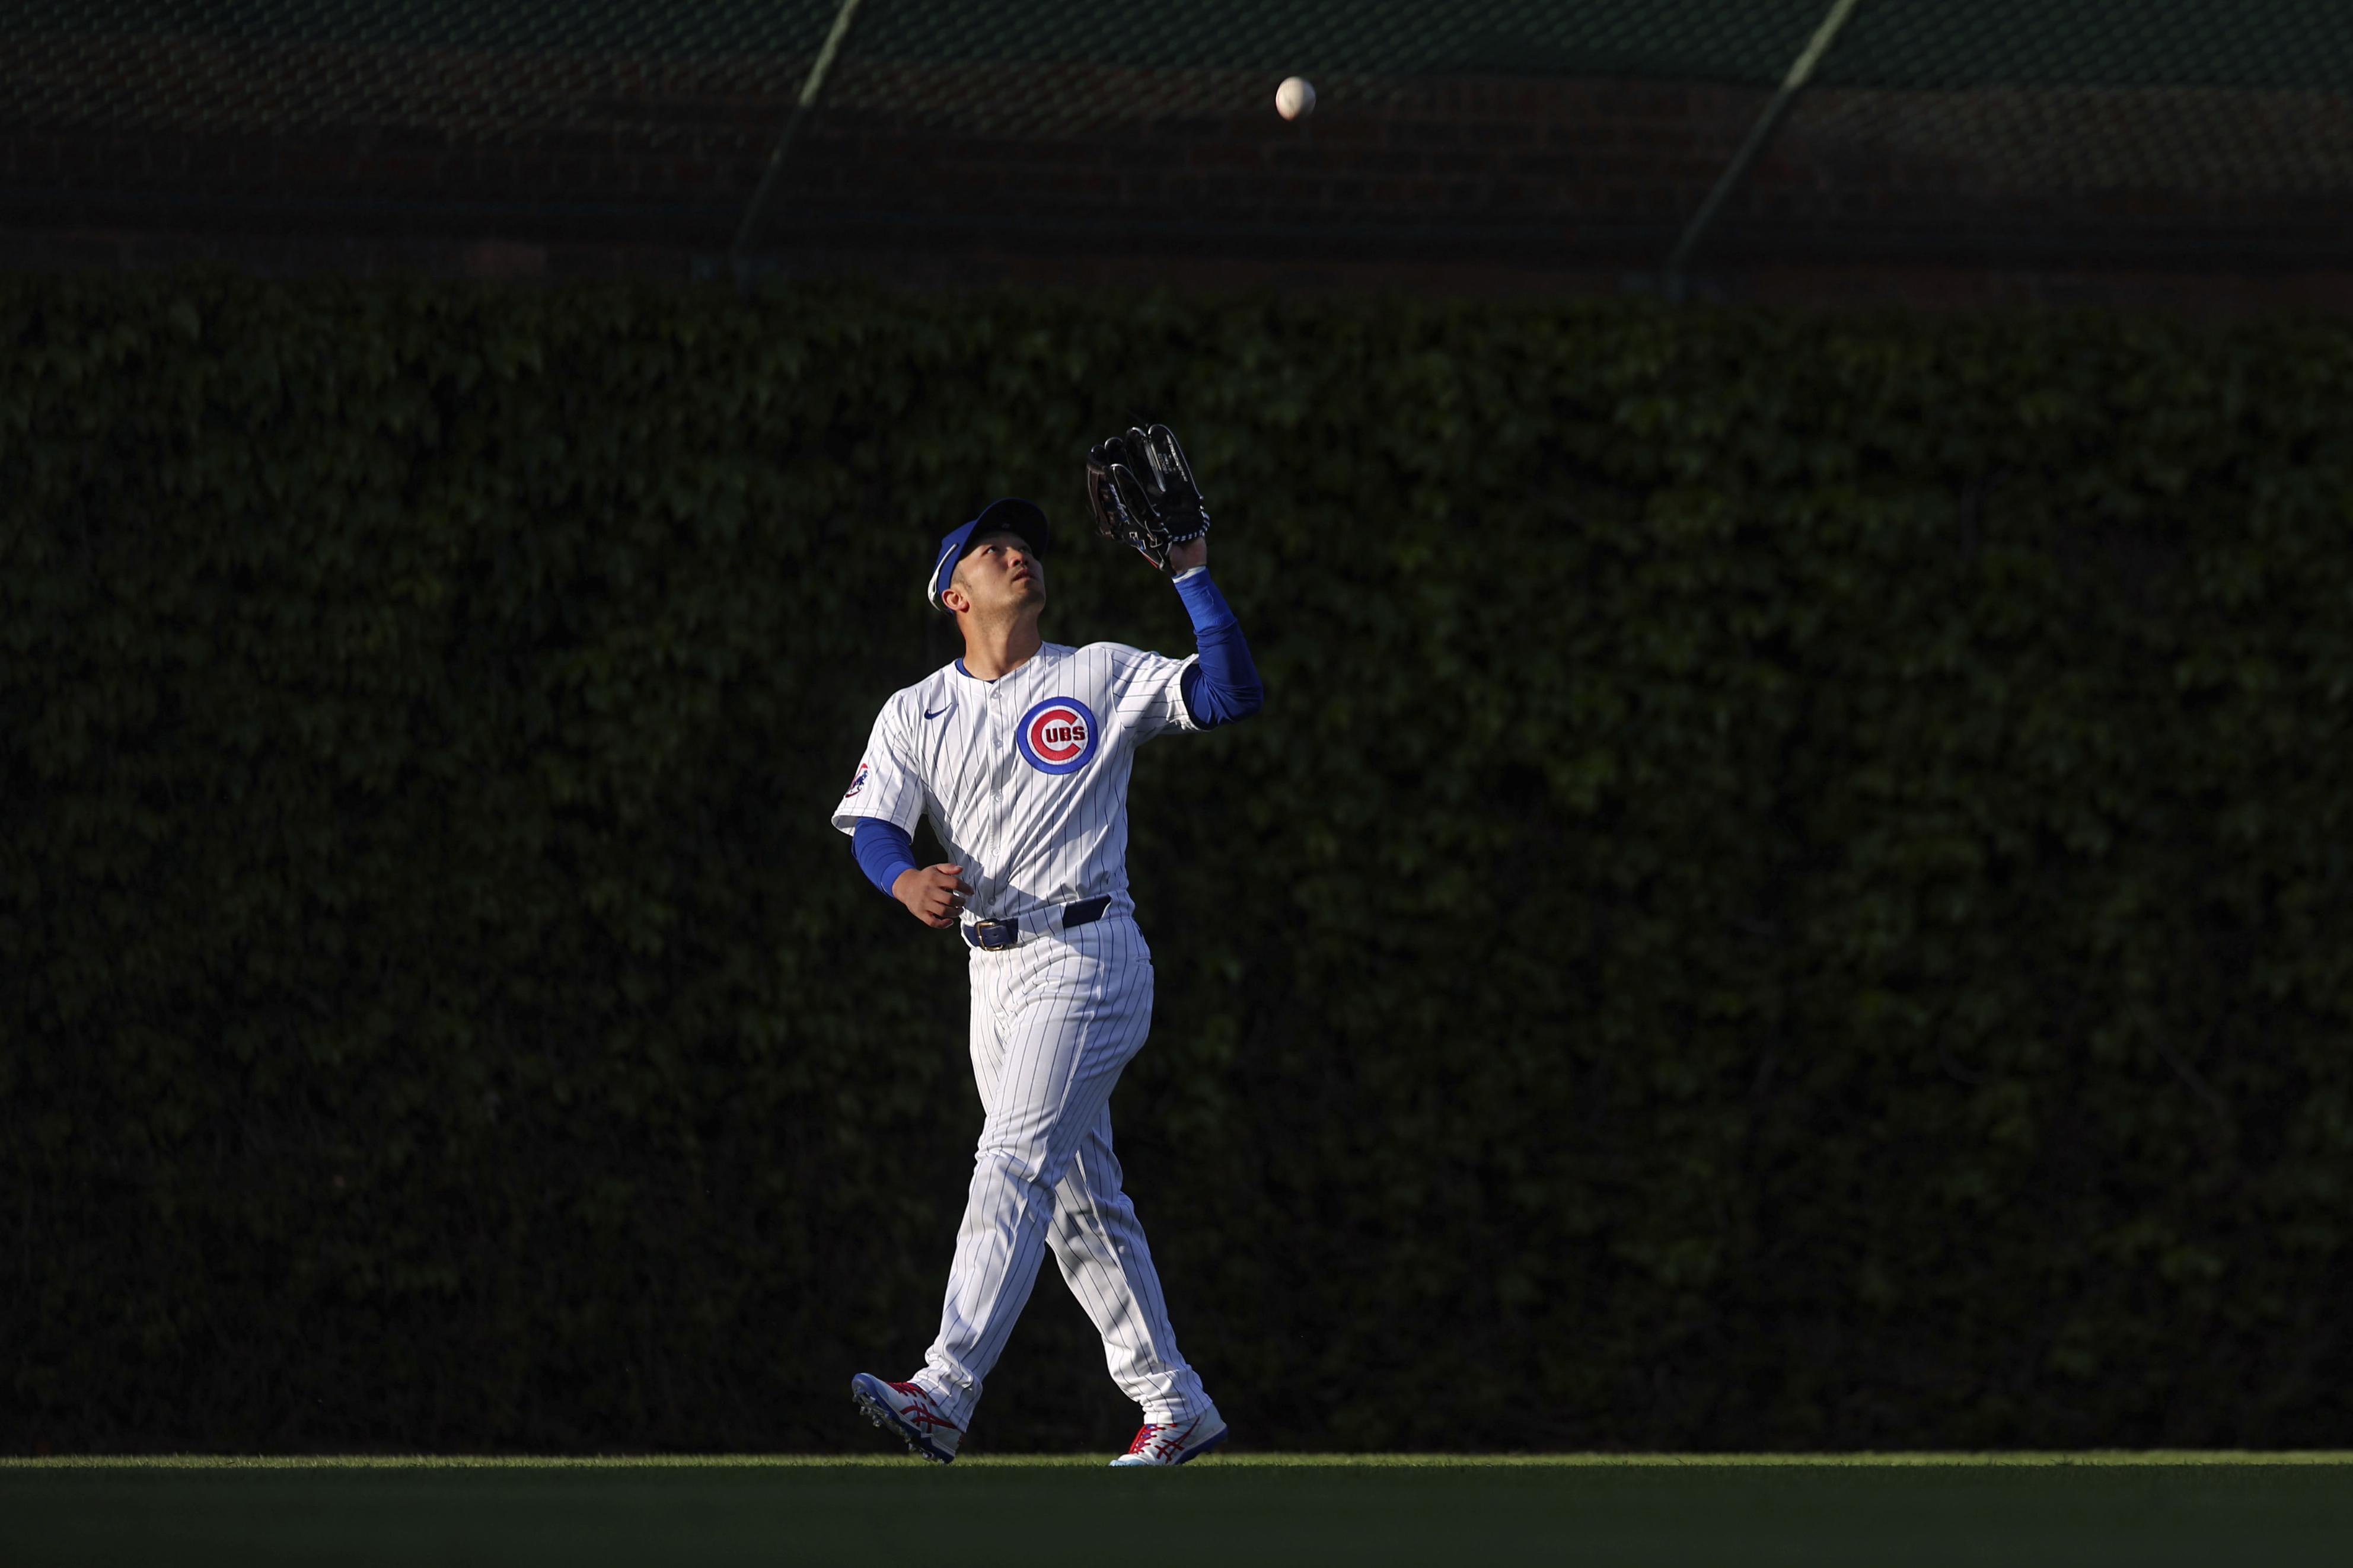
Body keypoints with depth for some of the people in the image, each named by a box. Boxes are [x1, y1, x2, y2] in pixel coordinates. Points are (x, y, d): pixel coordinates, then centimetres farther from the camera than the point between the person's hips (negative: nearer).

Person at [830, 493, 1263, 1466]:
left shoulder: (1103, 677, 3)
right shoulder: (915, 713, 12)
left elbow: (1230, 695, -9)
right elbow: (873, 824, -2)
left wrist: (1191, 574, -14)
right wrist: (907, 881, -24)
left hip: (1084, 957, -6)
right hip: (994, 972, 6)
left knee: (1014, 1166, -18)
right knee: (1081, 1202, 10)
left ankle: (945, 1395, -29)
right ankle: (1176, 1407, 18)